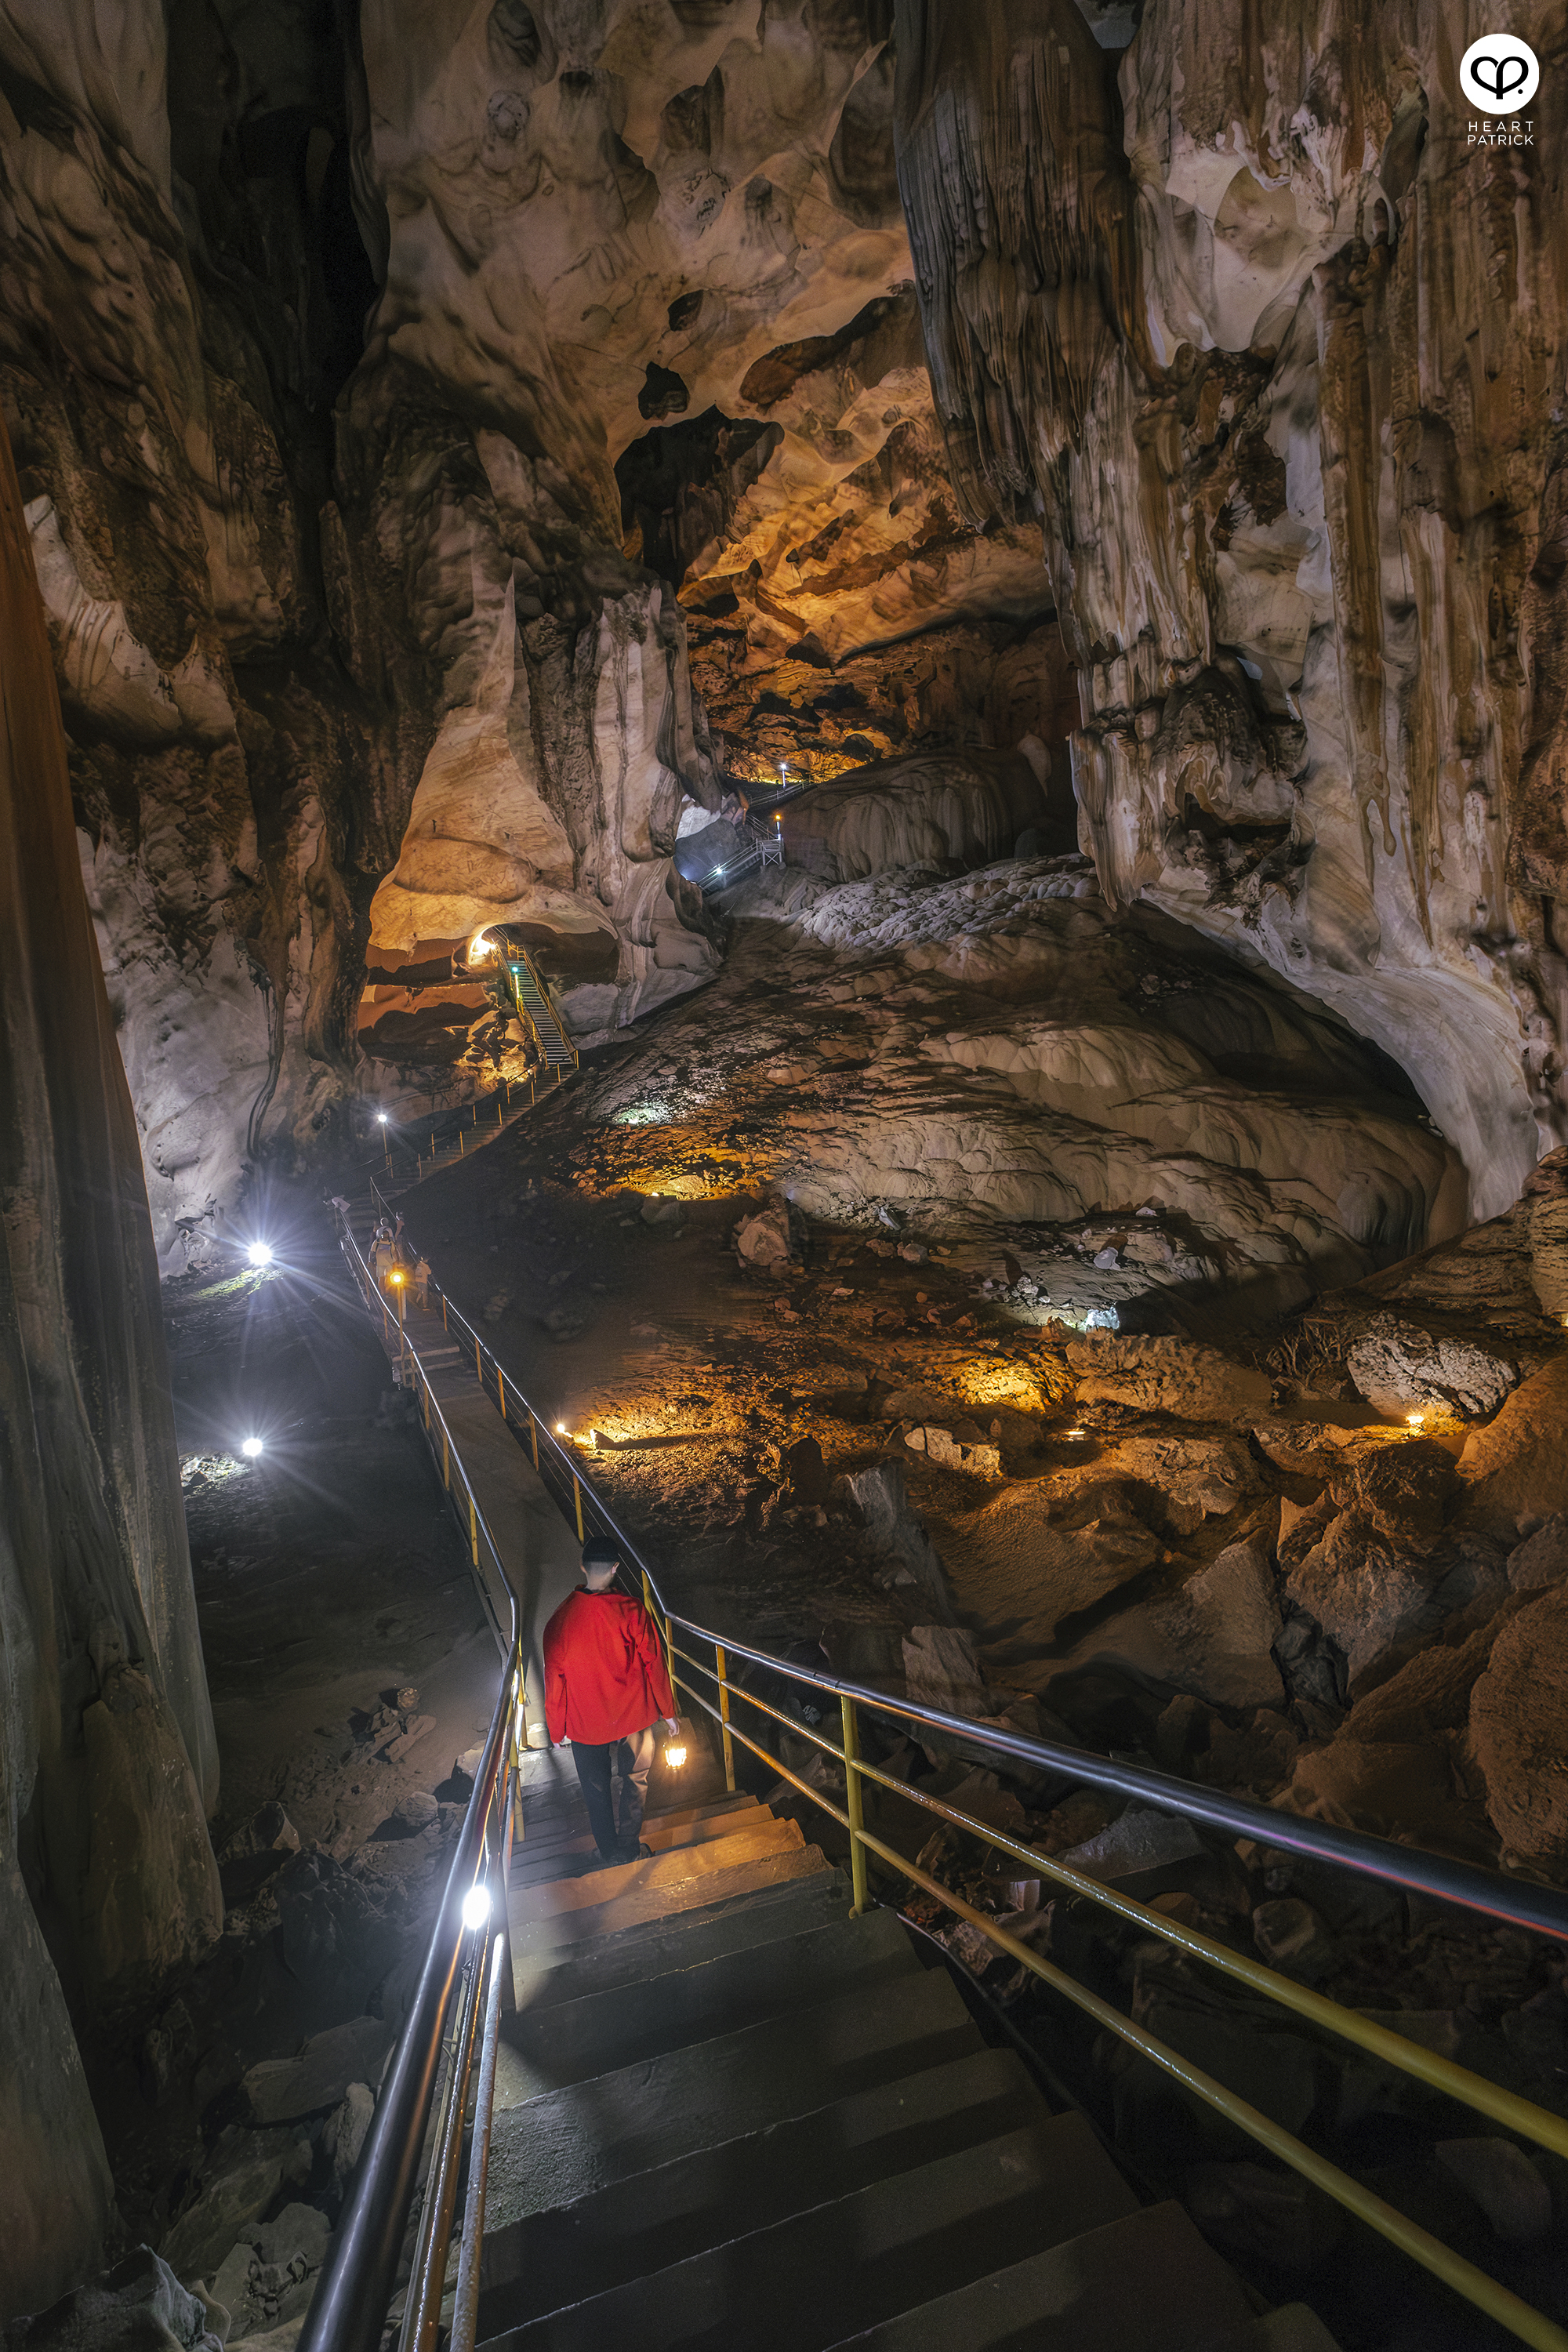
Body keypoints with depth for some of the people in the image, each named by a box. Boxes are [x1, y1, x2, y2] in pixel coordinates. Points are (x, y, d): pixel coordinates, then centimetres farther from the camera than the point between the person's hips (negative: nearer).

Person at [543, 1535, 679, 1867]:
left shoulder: (560, 1619, -17)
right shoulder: (632, 1611, -20)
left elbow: (554, 1679, -7)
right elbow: (654, 1663, -11)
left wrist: (556, 1729, 7)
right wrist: (668, 1712, 3)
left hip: (585, 1724, 1)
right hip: (633, 1716, -1)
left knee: (596, 1790, 21)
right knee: (635, 1780, 22)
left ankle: (608, 1854, 36)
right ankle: (629, 1848, 34)